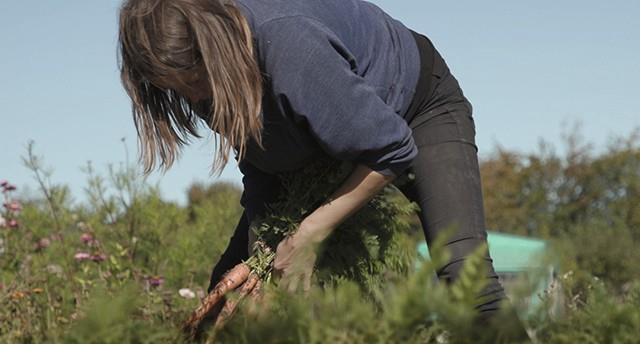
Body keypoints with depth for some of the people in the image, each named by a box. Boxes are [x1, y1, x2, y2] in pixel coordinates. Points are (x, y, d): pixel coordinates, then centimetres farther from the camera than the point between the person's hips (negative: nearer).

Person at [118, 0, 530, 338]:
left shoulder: (288, 44, -42)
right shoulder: (201, 69, -20)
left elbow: (392, 150, -33)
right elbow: (256, 161, -5)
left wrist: (310, 235, -29)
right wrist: (258, 243, -16)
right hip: (323, 132, 7)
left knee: (462, 271, -27)